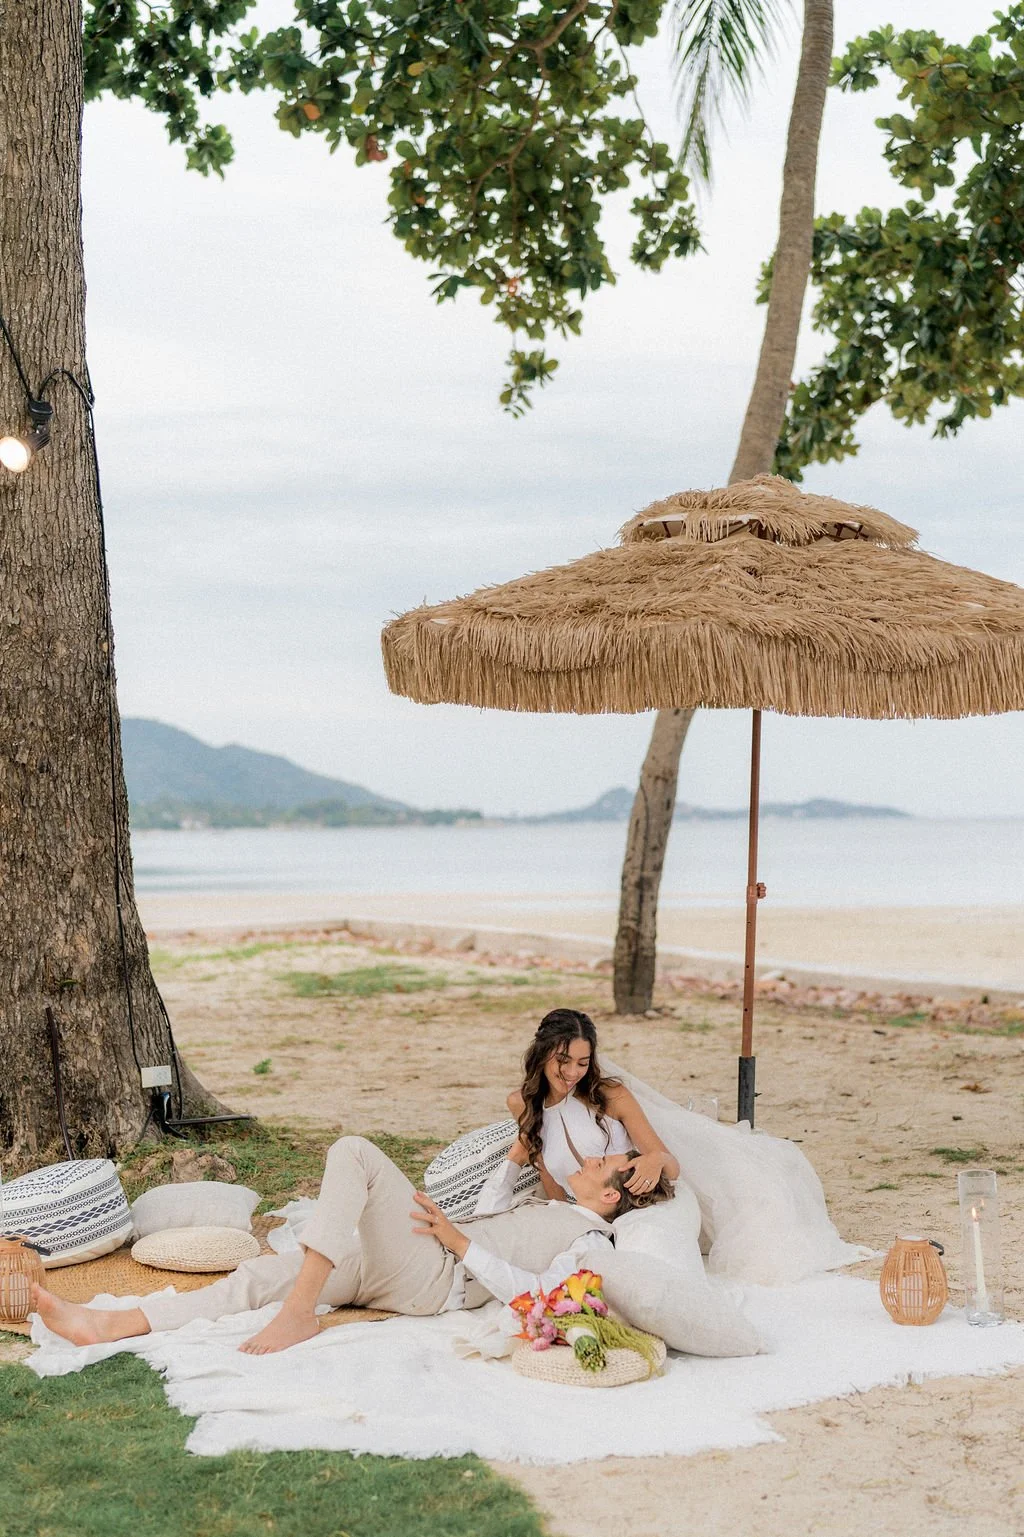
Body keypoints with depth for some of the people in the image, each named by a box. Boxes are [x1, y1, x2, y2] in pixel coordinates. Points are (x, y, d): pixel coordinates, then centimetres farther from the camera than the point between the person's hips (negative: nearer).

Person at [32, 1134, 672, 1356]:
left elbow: (537, 1291, -15)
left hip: (433, 1278, -9)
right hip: (398, 1271, 9)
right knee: (261, 1275, -6)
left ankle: (298, 1314, -30)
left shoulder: (593, 1240, 2)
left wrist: (461, 1242, -12)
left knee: (354, 1152, -27)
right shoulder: (552, 1210, 31)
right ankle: (110, 1326, -15)